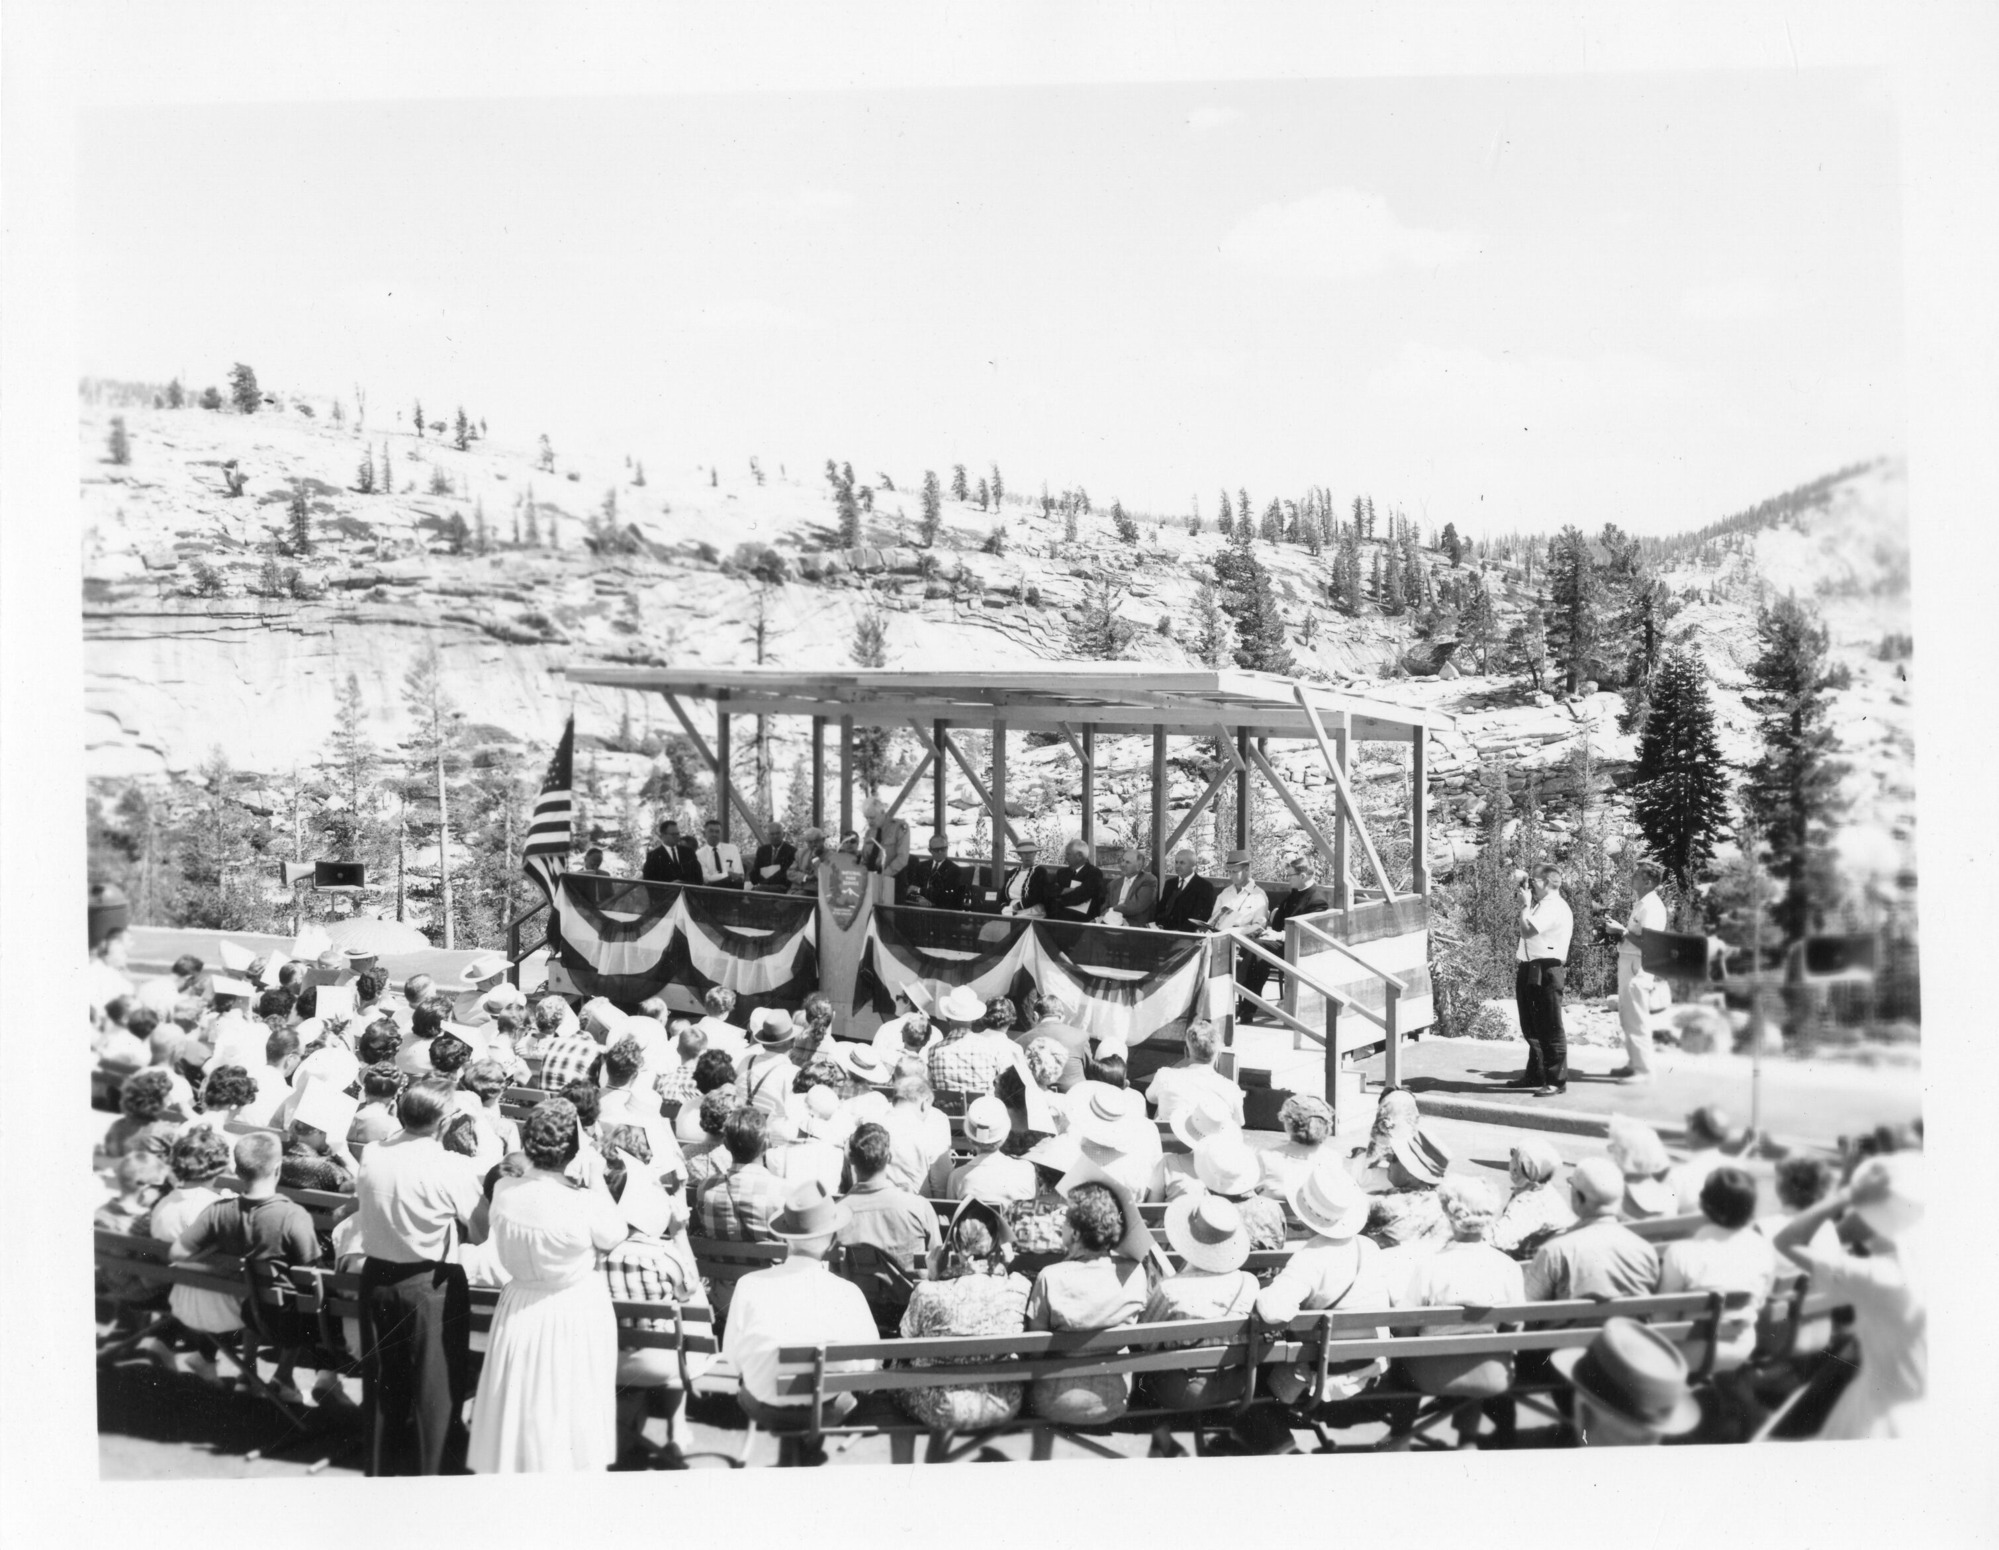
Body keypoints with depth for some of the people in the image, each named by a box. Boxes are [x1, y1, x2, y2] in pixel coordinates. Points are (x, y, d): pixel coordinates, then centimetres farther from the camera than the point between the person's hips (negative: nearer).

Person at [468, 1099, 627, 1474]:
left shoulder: (503, 1192, -16)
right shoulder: (587, 1205, -28)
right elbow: (615, 1236, -6)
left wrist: (530, 1164, 2)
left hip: (520, 1310, 4)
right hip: (575, 1316, -4)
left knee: (518, 1408, 21)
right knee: (571, 1413, 14)